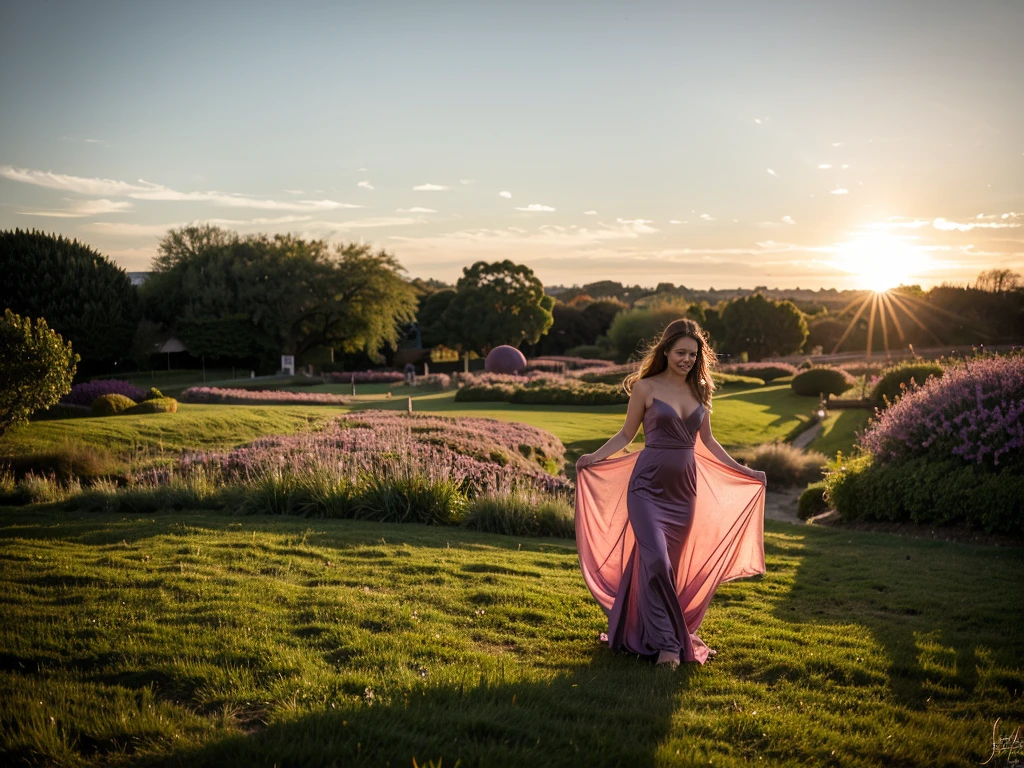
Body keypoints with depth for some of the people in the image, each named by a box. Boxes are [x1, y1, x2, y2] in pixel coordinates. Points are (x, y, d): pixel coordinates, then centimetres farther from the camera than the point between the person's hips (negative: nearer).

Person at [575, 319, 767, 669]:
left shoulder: (699, 390, 9)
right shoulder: (646, 387, -3)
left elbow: (707, 440, 18)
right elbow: (627, 434, 2)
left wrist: (741, 470, 19)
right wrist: (594, 457, -11)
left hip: (684, 488, 5)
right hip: (649, 485, -5)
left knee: (673, 565, 8)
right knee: (657, 561, -16)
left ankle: (644, 632, 24)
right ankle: (668, 643, -5)